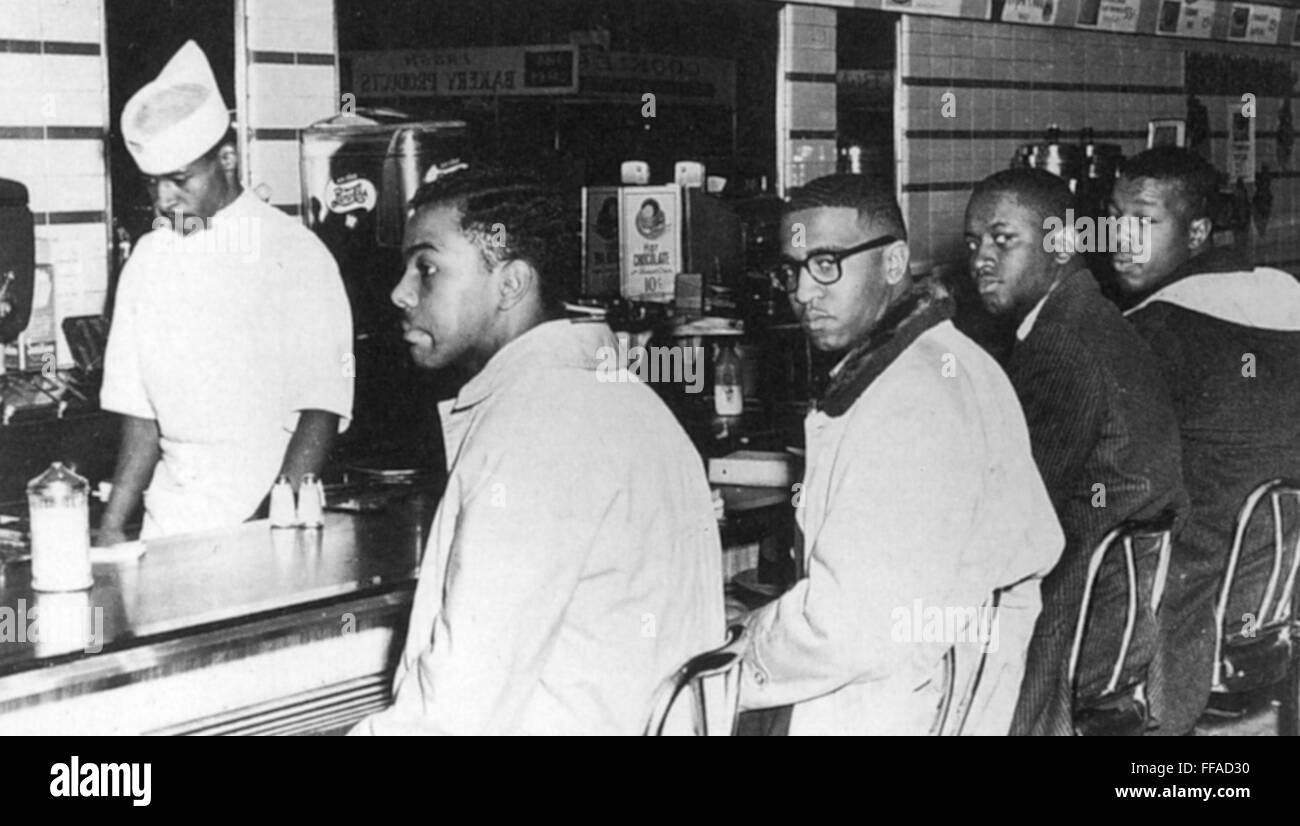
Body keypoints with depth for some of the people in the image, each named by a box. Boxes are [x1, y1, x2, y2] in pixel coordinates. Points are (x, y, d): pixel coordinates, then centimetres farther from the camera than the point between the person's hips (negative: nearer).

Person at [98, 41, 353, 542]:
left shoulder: (295, 255, -6)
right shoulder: (149, 260, 8)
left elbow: (320, 409, -9)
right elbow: (140, 413, 11)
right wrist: (112, 528, 3)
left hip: (267, 510, -4)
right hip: (171, 519, 4)